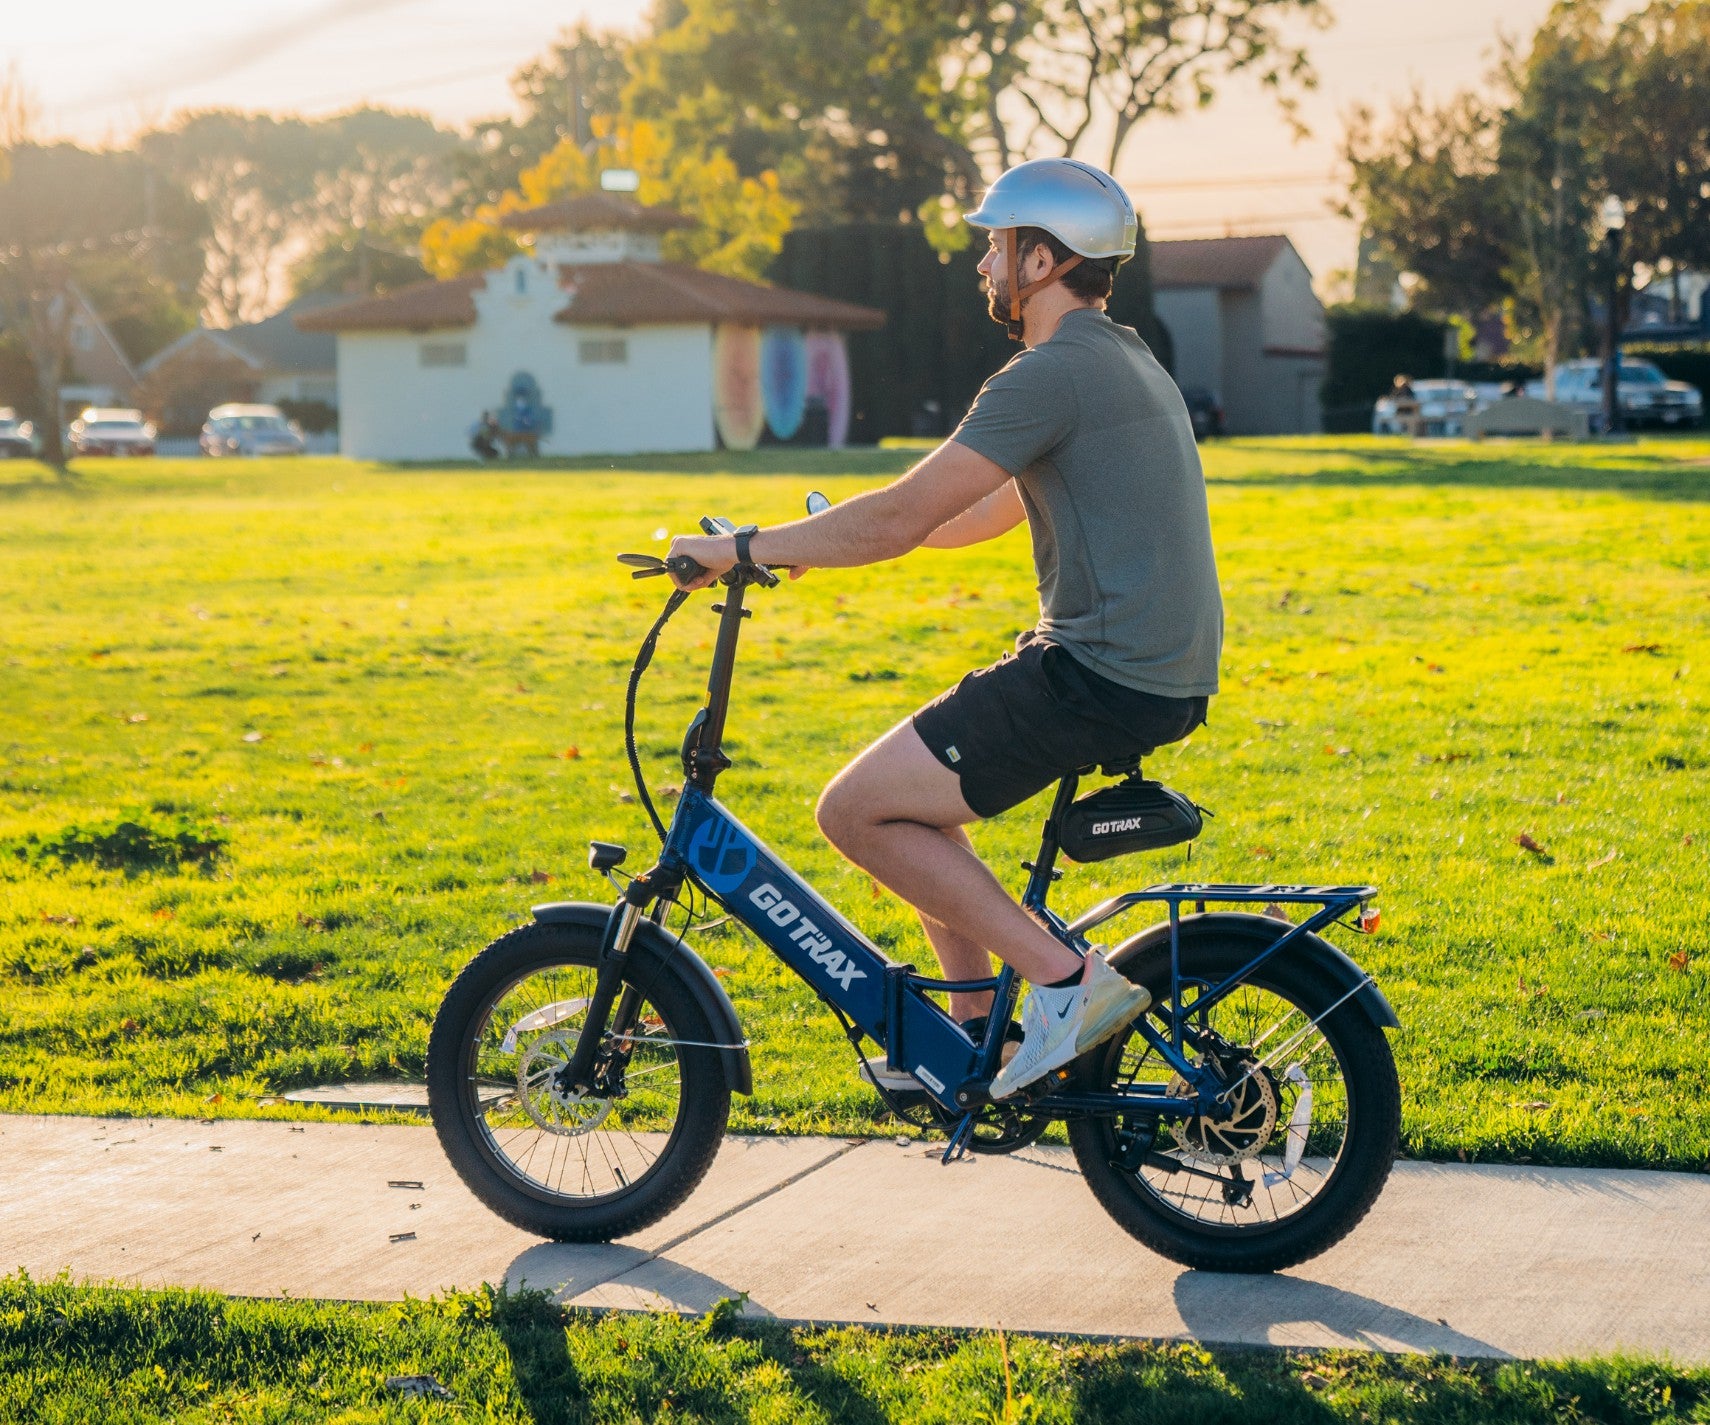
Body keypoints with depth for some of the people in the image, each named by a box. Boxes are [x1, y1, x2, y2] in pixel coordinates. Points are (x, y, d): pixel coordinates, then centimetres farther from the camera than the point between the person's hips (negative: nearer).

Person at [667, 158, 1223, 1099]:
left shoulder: (1053, 374, -13)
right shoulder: (1123, 362, 19)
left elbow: (899, 519, -17)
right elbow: (987, 513, 27)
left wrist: (745, 549, -7)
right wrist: (820, 540, 26)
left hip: (1099, 679, -10)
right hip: (1164, 674, 10)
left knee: (856, 810, -6)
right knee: (916, 796, 21)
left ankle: (1065, 979, -6)